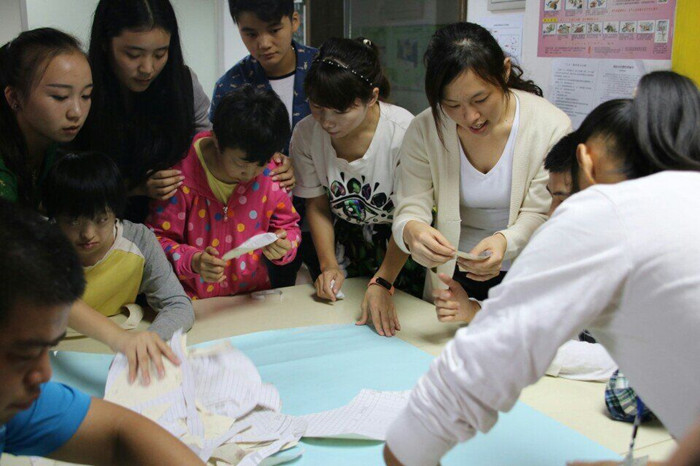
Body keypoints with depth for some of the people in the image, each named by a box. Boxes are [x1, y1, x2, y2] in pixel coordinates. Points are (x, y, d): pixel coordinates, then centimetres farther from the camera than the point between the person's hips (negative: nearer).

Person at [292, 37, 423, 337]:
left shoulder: (403, 132, -27)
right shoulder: (306, 134, -15)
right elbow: (317, 206, -1)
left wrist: (381, 284, -30)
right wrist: (329, 265, -11)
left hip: (400, 249, -3)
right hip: (344, 242, 3)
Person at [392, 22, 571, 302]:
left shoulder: (551, 126, -16)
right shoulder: (424, 130, -14)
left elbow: (538, 216, -13)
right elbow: (410, 208, -15)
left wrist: (504, 241, -35)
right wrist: (411, 231, -39)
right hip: (452, 277, 5)